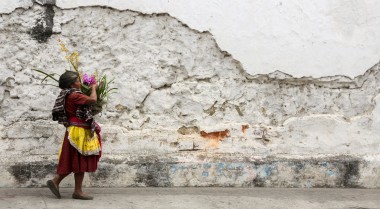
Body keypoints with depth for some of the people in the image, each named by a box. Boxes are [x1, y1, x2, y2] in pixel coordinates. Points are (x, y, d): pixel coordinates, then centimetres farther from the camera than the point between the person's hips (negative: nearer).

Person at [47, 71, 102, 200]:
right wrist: (93, 88, -5)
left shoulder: (68, 96, 15)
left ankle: (55, 181, 14)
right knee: (80, 161, -3)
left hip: (77, 132, 10)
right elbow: (92, 100, -23)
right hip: (79, 132, -10)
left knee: (74, 161, 14)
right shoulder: (73, 95, -16)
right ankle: (78, 191, 4)